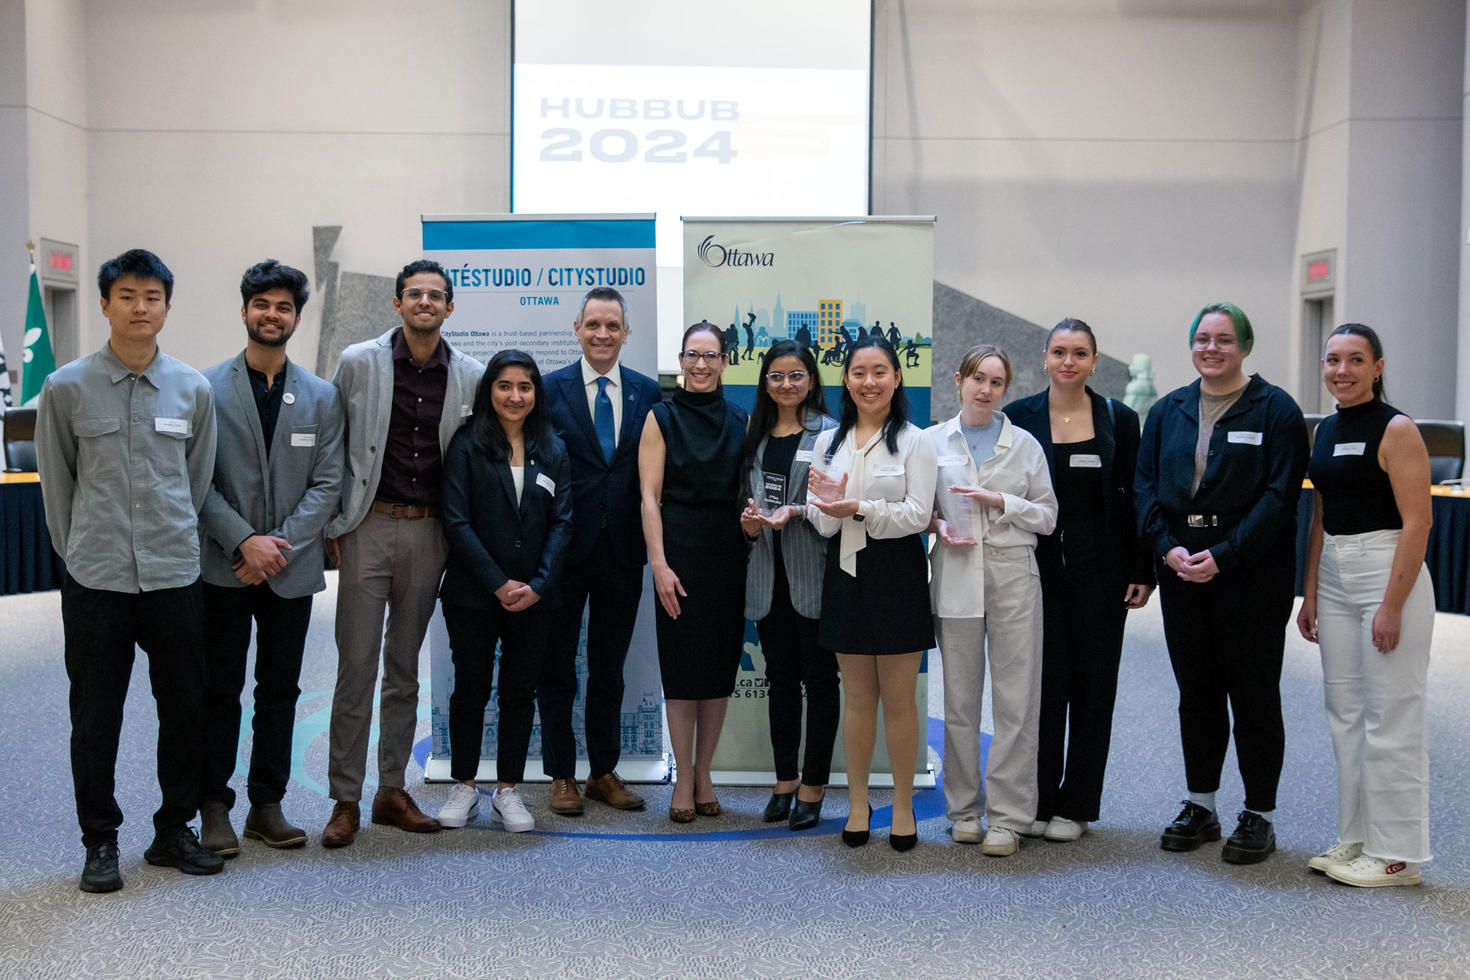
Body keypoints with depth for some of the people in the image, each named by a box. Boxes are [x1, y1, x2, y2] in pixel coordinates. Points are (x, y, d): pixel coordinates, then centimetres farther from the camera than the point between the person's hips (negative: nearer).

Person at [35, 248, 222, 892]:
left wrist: (173, 544, 13)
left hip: (175, 577, 2)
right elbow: (56, 483, 7)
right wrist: (81, 552, 10)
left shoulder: (193, 390, 4)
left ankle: (174, 831, 24)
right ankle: (100, 842, 20)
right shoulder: (66, 388, -2)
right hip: (95, 580, -2)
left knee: (185, 711, 8)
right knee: (96, 717, 6)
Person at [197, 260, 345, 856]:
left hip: (291, 567, 3)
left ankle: (267, 805, 19)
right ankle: (214, 807, 13)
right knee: (220, 690, 3)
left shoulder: (321, 397, 7)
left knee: (280, 690, 9)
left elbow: (327, 483, 1)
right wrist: (245, 541, -15)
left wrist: (280, 544, -10)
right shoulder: (208, 388, -1)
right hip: (224, 566, -2)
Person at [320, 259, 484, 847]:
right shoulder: (358, 363, -1)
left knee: (405, 668, 11)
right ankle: (345, 800, 7)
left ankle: (392, 790, 21)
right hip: (369, 528, -2)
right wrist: (334, 525, -1)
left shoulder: (470, 376, 4)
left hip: (429, 532, 2)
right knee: (356, 667, -2)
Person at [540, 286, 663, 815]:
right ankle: (561, 775, 19)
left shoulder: (648, 392, 5)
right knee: (557, 667, 7)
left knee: (610, 667, 13)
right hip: (567, 548, -2)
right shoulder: (550, 389, -2)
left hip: (623, 549, 2)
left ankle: (604, 771, 25)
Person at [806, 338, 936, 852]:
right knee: (857, 697, 11)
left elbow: (917, 515, -11)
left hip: (897, 573, -3)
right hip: (846, 572, 4)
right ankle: (857, 803, 21)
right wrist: (826, 506, -18)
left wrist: (859, 509, -23)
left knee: (899, 698, 4)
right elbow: (822, 524, 6)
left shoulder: (914, 441, -3)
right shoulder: (829, 442, 9)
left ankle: (903, 805, 16)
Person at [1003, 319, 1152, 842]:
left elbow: (1134, 499, 4)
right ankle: (1038, 800, 15)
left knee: (1092, 683, 5)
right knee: (1043, 682, 2)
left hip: (1099, 568, 0)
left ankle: (1076, 804, 16)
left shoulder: (1119, 419, 3)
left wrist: (1142, 572, -1)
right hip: (1038, 567, 0)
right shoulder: (1018, 417, 2)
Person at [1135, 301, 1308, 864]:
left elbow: (1280, 494, -11)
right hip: (1181, 568, 4)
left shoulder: (1275, 410, -3)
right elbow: (1144, 485, 7)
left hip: (1250, 570, -4)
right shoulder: (1167, 411, 11)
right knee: (1196, 691, 12)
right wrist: (1169, 547, -9)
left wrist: (1223, 555, -18)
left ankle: (1260, 815, 13)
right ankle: (1200, 807, 23)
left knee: (1253, 691, 2)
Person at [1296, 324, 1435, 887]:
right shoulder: (1326, 430, 12)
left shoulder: (1396, 430, -10)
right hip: (1335, 578, 8)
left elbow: (1417, 522, -15)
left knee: (1390, 717, -2)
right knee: (1345, 713, 12)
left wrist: (1392, 605, -19)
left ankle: (1396, 854, 8)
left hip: (1389, 573, -8)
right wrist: (1310, 594, 13)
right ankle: (1356, 838, 23)